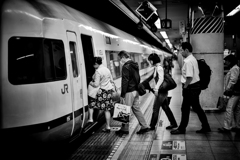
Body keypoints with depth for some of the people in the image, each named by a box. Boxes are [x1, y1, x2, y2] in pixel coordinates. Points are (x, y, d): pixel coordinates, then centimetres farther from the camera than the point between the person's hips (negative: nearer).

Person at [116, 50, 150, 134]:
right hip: (136, 91, 9)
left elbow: (125, 82, -19)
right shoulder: (135, 65, 12)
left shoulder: (126, 67, -16)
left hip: (129, 92, -9)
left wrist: (122, 95, -16)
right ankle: (144, 126, 15)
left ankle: (125, 129, 13)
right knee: (136, 108, 14)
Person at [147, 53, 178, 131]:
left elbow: (161, 78, -27)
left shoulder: (159, 68, -15)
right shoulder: (156, 68, 12)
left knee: (155, 109, -1)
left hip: (161, 91, -9)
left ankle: (152, 126, 7)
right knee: (166, 108, 15)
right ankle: (173, 123, 23)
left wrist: (156, 88, -35)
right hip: (163, 91, 9)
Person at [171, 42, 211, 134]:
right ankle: (205, 127, 23)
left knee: (185, 109, 2)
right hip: (196, 86, 10)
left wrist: (184, 87, -14)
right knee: (197, 108, 16)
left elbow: (189, 77, -25)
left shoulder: (188, 61, -20)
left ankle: (182, 129, 14)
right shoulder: (193, 59, 12)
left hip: (190, 88, -10)